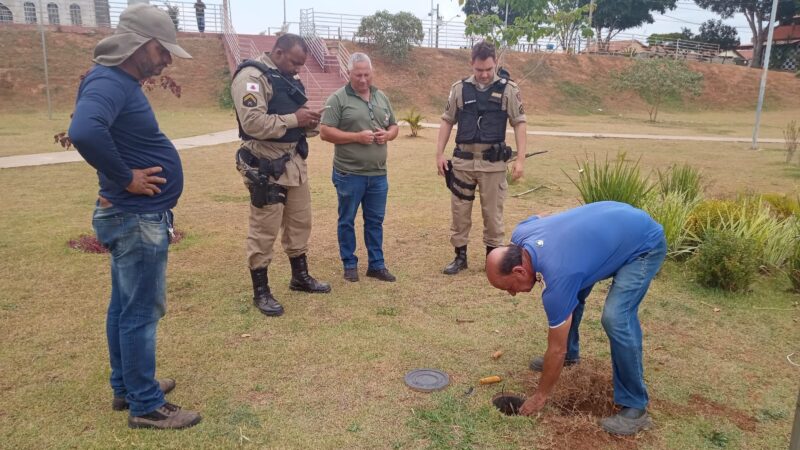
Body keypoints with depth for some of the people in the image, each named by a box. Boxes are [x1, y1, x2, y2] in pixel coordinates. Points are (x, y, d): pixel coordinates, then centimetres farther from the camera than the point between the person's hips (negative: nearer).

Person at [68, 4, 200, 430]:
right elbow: (84, 132, -40)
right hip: (138, 219, -10)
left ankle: (127, 388, 34)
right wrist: (125, 178, -25)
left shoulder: (121, 81, 11)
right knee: (141, 313, 1)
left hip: (133, 216, 10)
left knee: (125, 307, 18)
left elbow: (85, 125, 26)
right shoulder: (109, 82, -20)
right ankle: (146, 406, 15)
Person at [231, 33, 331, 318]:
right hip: (265, 165, -9)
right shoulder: (251, 76, -14)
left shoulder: (289, 79, 14)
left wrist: (310, 123, -1)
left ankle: (300, 276, 34)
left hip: (293, 161, 9)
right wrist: (294, 119, -19)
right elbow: (253, 123, -26)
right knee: (264, 229, -1)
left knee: (300, 221, 17)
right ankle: (261, 291, 12)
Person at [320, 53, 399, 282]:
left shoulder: (382, 97, 12)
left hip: (378, 174, 5)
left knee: (375, 220, 11)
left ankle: (376, 264, 22)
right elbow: (325, 132, -11)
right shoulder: (338, 98, -6)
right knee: (347, 221, 7)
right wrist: (356, 137, -18)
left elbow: (394, 126, 20)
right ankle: (350, 264, 21)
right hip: (349, 174, -4)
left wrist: (387, 135, -4)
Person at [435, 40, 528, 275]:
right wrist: (439, 154, 3)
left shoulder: (509, 89, -1)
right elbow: (447, 121, 10)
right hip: (463, 159, 2)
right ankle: (460, 256, 22)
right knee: (459, 210, 8)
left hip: (493, 162, -2)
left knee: (493, 212, 6)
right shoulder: (460, 88, 4)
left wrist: (520, 159, -9)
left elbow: (519, 124, -1)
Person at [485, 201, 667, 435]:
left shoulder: (558, 275, -33)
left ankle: (635, 407, -8)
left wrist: (540, 396, -6)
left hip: (644, 243, -9)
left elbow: (556, 348, -20)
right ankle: (571, 354, 34)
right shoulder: (520, 236, -15)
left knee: (616, 318, -23)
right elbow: (535, 219, 14)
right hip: (611, 229, 9)